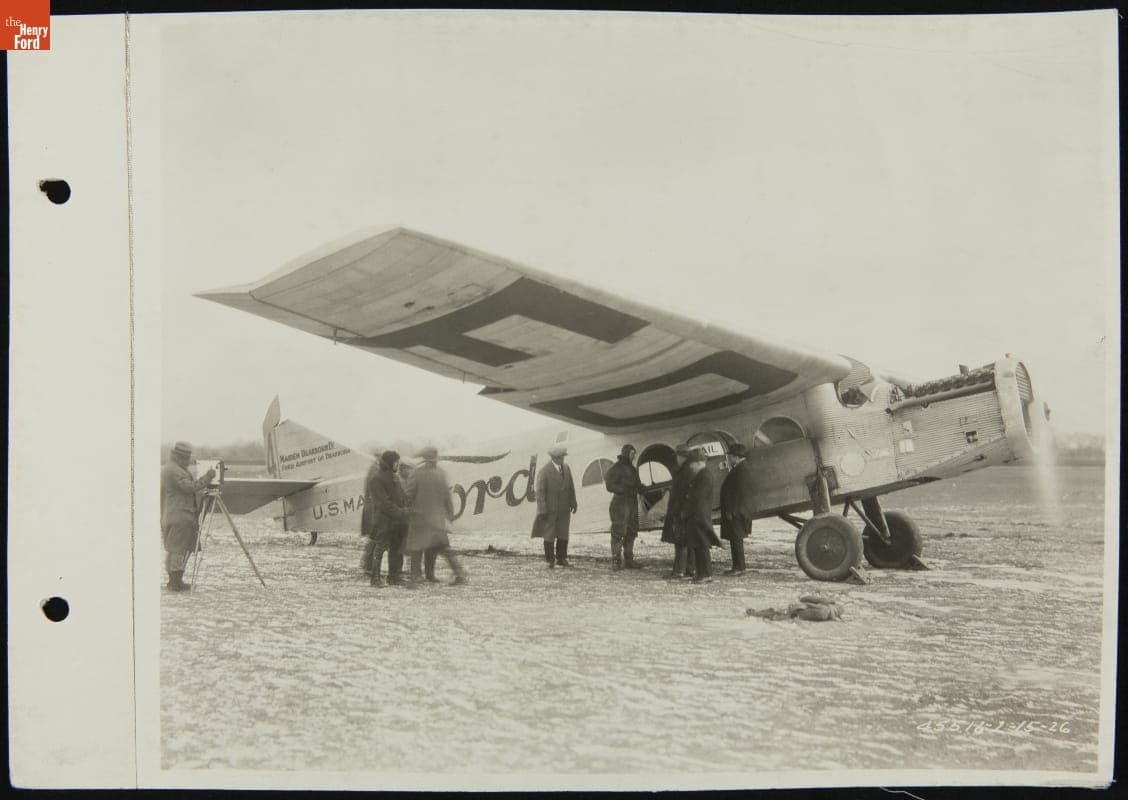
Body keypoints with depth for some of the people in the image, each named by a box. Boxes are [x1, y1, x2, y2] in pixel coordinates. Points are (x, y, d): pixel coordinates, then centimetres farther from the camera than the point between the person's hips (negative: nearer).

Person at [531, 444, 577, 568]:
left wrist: (573, 503, 5)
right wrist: (542, 510, -16)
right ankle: (550, 561, 10)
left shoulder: (566, 468, 6)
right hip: (550, 509, -5)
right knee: (549, 535, 2)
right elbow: (540, 491, -12)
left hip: (564, 509, 5)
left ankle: (561, 559, 14)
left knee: (563, 535, 5)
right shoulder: (544, 471, -11)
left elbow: (571, 487, 11)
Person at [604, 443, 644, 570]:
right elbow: (610, 486, -13)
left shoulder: (632, 468, 19)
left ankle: (628, 560, 17)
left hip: (632, 503, 9)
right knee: (618, 533, -9)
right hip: (620, 503, -8)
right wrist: (626, 490, -22)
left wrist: (642, 488, -1)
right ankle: (615, 561, -6)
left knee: (631, 533, 11)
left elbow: (637, 485, 22)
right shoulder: (616, 468, -6)